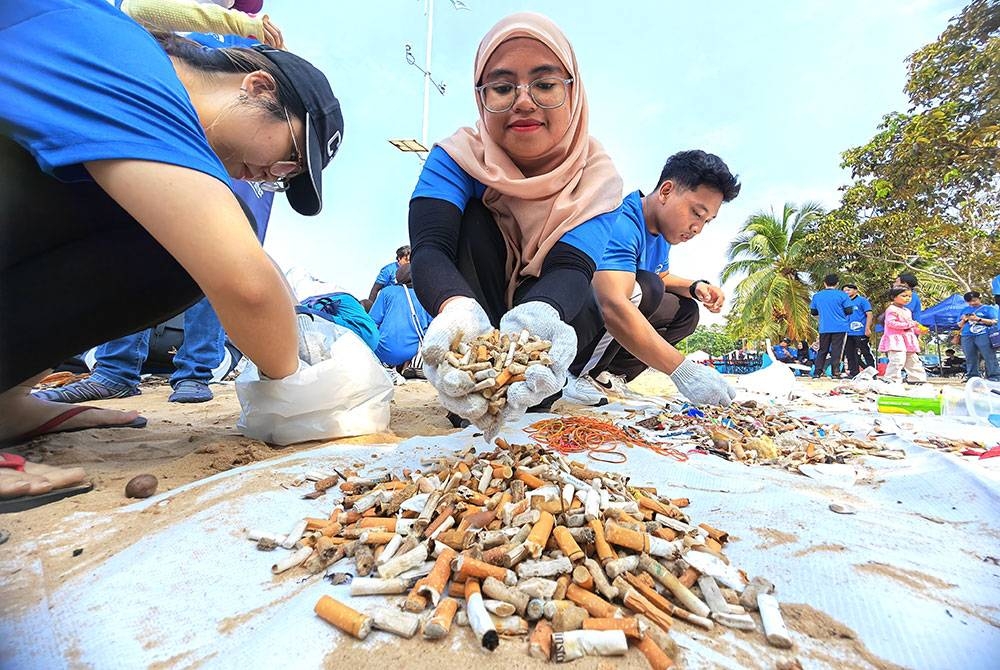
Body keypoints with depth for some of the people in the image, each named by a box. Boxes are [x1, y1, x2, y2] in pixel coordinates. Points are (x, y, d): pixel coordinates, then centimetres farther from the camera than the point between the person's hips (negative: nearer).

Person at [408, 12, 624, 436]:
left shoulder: (597, 175, -14)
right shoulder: (456, 158, -15)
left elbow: (570, 268, -31)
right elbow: (430, 249, -32)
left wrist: (538, 316, -56)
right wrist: (459, 309, -56)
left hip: (551, 307, 1)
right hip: (469, 313, -1)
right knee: (473, 220, -27)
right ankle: (471, 388, -26)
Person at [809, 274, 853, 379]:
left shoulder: (816, 296, 4)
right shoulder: (842, 295, -4)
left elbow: (813, 312, 10)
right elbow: (849, 311, -4)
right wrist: (840, 311, 15)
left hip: (824, 328, 2)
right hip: (839, 327, -2)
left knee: (822, 350, 9)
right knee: (836, 349, 2)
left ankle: (817, 372, 7)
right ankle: (835, 372, 1)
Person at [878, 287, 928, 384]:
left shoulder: (907, 311, 20)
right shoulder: (892, 309, -10)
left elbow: (911, 326, 28)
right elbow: (891, 323, -22)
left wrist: (918, 329, 10)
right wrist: (908, 324, -21)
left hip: (908, 339, 10)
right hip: (895, 339, -10)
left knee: (913, 360, 16)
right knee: (897, 359, -20)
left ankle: (916, 379, 27)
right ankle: (891, 379, -17)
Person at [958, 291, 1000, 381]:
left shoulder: (988, 308, 11)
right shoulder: (965, 310, 21)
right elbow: (960, 325, 22)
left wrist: (978, 319, -13)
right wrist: (964, 320, 0)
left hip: (984, 336, -3)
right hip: (967, 337, 4)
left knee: (990, 358, -8)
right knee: (970, 359, 2)